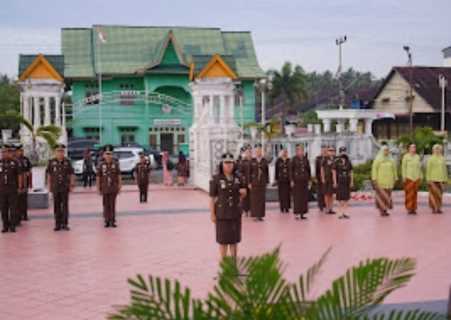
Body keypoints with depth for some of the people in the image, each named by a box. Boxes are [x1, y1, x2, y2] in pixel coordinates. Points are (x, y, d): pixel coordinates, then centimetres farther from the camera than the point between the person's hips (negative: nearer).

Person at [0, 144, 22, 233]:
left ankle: (12, 226, 5)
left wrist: (19, 187, -5)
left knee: (13, 208, -1)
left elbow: (19, 175, 0)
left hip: (13, 189, -2)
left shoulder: (15, 163, -1)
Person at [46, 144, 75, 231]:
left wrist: (72, 185, -1)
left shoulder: (67, 162, 1)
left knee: (65, 206, 1)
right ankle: (57, 224, 13)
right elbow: (49, 175, 5)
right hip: (55, 188, 1)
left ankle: (65, 224, 8)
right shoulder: (51, 162, 1)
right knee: (56, 206, 6)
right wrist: (49, 185, 2)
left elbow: (71, 174, 4)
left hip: (65, 188, 0)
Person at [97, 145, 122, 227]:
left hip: (113, 188, 0)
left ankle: (113, 221, 11)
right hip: (104, 189, 0)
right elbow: (98, 177, 2)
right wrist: (98, 188, 1)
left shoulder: (115, 164, -3)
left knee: (112, 205, 4)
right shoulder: (101, 165, -3)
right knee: (106, 205, 6)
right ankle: (107, 221, 14)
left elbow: (119, 176, 1)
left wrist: (119, 186, -1)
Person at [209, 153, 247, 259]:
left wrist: (243, 192, -12)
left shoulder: (237, 177, 1)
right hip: (222, 213, -3)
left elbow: (242, 194, 12)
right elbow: (212, 197, -7)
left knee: (234, 239, 10)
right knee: (223, 239, 3)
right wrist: (212, 214, -10)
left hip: (235, 212, 3)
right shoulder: (216, 179, -9)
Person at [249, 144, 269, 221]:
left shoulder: (264, 161, 4)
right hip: (254, 183, -1)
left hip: (262, 183, 1)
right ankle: (255, 215, 4)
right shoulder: (252, 161, 1)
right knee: (254, 199, -2)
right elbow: (249, 173, 1)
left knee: (262, 199, 2)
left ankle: (260, 215, 8)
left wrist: (267, 181, 3)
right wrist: (249, 183, -4)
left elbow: (267, 172, 6)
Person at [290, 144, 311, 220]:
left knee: (304, 197, 4)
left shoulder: (306, 159, 7)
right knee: (297, 197, -2)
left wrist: (309, 179, 7)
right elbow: (291, 170, -3)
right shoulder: (294, 159, -2)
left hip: (304, 180, 4)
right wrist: (292, 180, -8)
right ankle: (296, 213, 3)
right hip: (297, 180, -4)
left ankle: (302, 213, 10)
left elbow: (308, 169, 12)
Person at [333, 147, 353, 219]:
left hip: (347, 182, 4)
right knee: (340, 197, -4)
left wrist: (352, 182, 2)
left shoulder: (348, 161, 7)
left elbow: (351, 172, 9)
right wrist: (335, 182, -11)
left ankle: (344, 213, 10)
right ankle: (340, 213, 1)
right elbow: (334, 172, -5)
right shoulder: (336, 161, -4)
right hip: (339, 182, -4)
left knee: (346, 198, 4)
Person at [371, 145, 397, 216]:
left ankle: (385, 210, 11)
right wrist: (374, 179, -14)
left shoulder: (391, 160, 8)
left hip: (388, 181, 4)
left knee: (387, 195, 4)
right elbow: (374, 169, -8)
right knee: (381, 195, -6)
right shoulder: (377, 159, -5)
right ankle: (382, 211, -2)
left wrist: (395, 178, 10)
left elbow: (394, 170, 13)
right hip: (380, 181, -4)